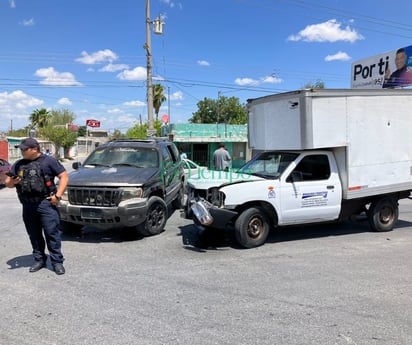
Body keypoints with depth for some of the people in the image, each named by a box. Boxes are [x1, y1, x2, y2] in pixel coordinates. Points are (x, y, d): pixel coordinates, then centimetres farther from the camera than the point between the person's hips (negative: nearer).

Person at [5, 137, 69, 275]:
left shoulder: (48, 161, 1)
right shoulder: (18, 164, 15)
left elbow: (64, 176, -2)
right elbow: (8, 183, 18)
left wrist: (57, 195, -11)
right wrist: (12, 182, -7)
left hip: (45, 203, -5)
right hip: (28, 205, 5)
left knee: (51, 233, -5)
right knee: (34, 235, 11)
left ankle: (57, 261, 1)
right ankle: (39, 260, 23)